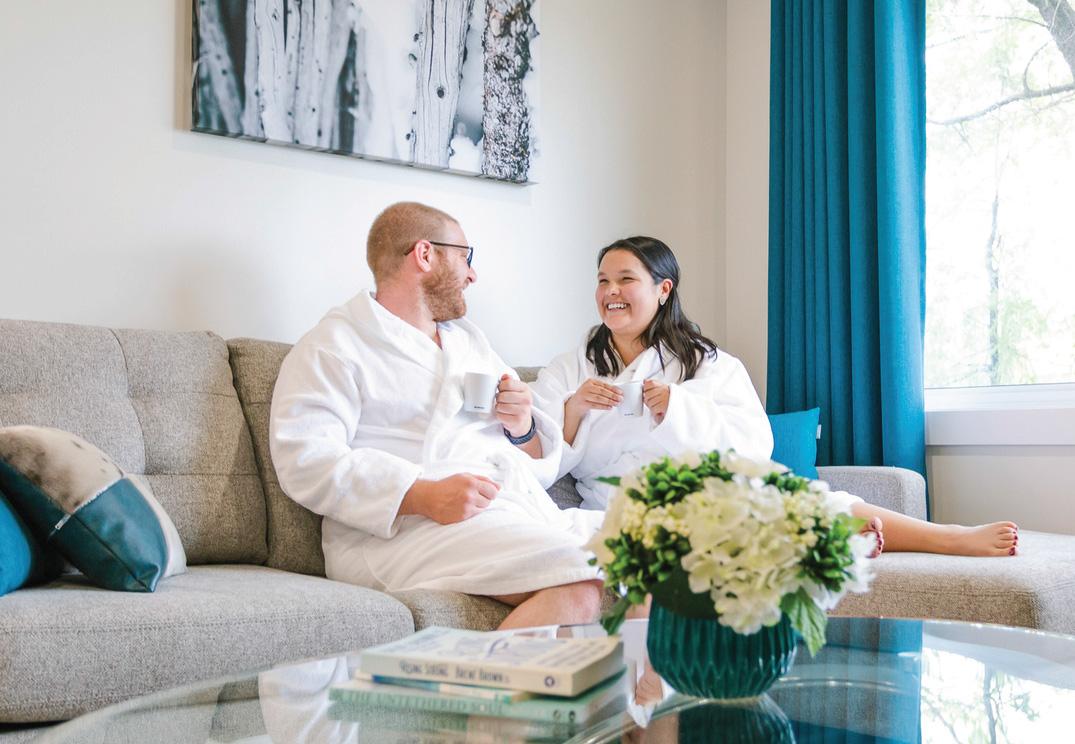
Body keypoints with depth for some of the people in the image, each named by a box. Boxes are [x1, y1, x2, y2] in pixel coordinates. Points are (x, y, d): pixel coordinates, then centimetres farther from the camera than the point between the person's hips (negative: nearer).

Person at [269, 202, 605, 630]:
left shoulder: (468, 339, 28)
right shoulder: (334, 346, 6)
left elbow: (543, 464, 27)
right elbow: (304, 459, -12)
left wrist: (523, 428, 3)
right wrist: (423, 495, -23)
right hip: (404, 531, -7)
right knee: (579, 586, -30)